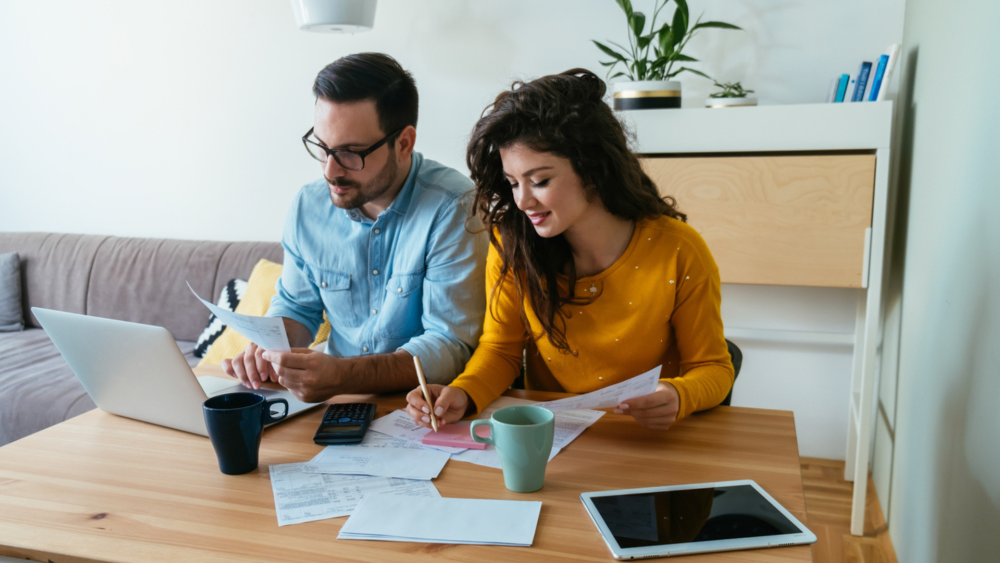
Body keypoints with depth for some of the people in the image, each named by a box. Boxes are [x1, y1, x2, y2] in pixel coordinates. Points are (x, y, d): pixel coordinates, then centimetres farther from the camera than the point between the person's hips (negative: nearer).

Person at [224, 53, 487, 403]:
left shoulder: (453, 209, -18)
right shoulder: (308, 206, 0)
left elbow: (452, 346, -21)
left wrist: (341, 376, -33)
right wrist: (268, 349, -8)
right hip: (341, 400, 5)